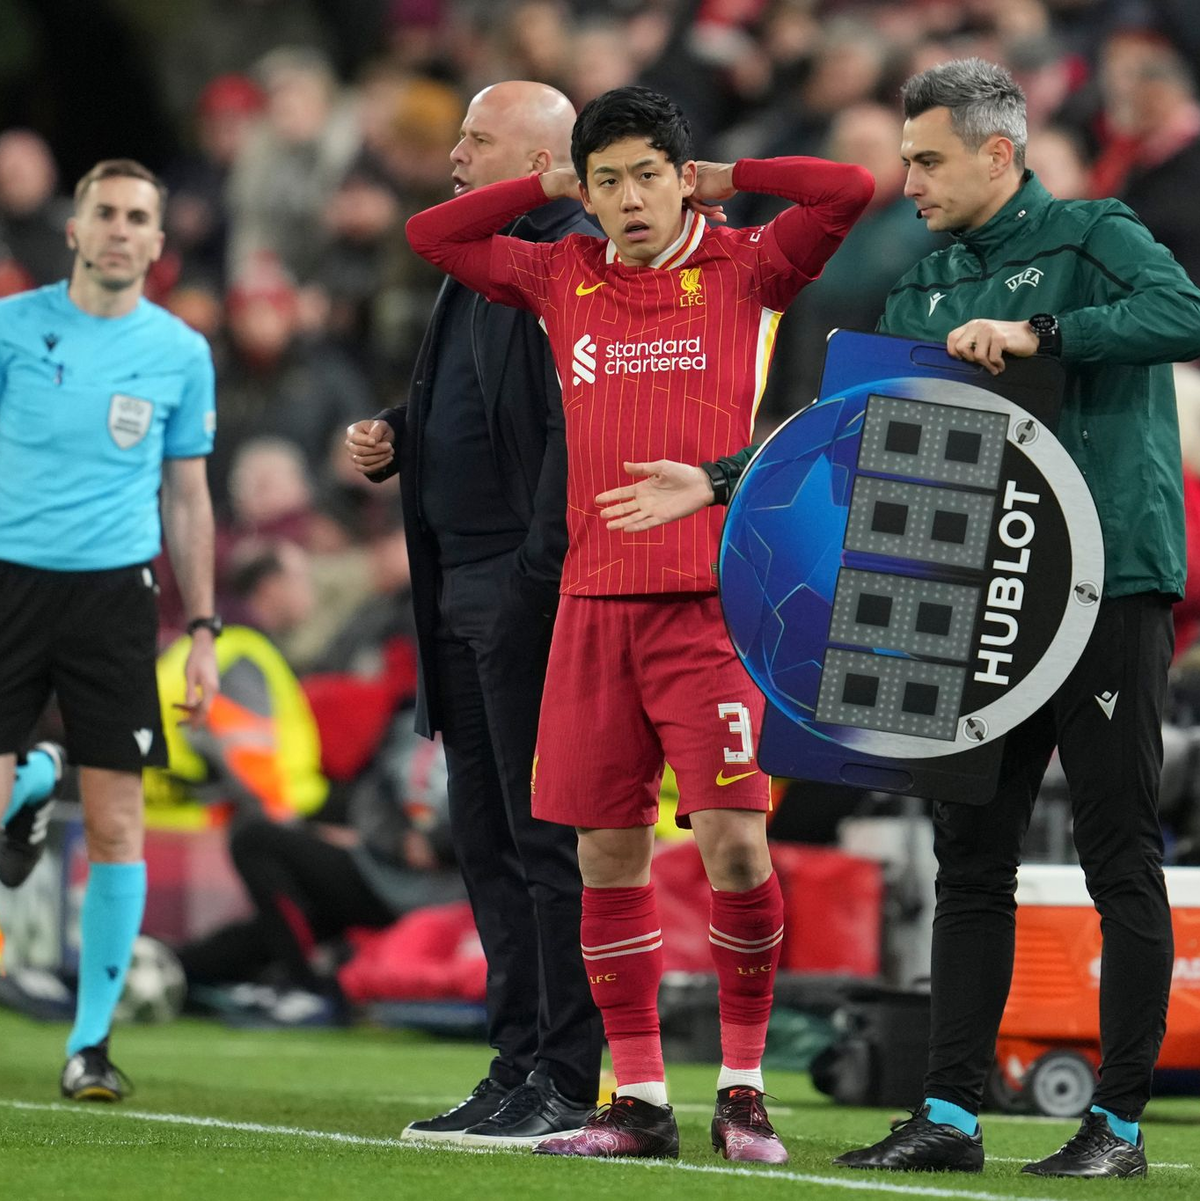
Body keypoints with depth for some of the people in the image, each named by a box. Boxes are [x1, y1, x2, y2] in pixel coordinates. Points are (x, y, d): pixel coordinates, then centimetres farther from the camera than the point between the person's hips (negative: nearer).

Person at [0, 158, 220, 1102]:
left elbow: (187, 499, 13)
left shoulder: (180, 352, 7)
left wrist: (203, 632, 8)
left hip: (115, 591, 1)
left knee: (116, 828, -3)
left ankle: (91, 1043, 4)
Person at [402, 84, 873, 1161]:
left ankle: (743, 1089, 2)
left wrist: (726, 178, 3)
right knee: (608, 858, 4)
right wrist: (553, 187, 15)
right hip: (594, 601, 4)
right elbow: (431, 235, 22)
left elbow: (851, 190, -8)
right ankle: (639, 1099, 12)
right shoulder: (563, 279, 13)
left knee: (734, 843, -12)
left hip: (711, 600, -4)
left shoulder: (744, 271, 3)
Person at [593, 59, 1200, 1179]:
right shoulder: (924, 291, 16)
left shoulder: (1091, 240, -3)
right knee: (970, 856, 6)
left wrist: (1035, 332, -25)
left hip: (1107, 583, -7)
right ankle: (949, 1115, 9)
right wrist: (719, 482, 9)